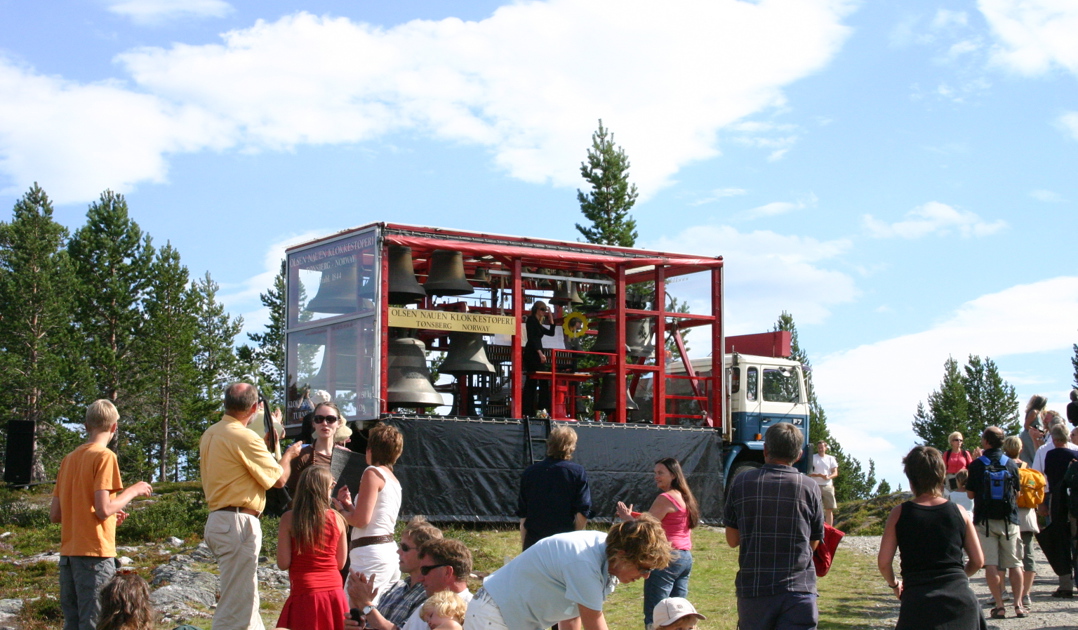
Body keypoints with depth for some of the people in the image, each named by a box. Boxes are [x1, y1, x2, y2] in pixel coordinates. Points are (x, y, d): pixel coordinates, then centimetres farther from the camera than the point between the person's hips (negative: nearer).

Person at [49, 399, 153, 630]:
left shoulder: (69, 459, 14)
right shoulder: (104, 456, -8)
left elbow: (54, 515, 15)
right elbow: (103, 509, -16)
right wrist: (133, 491, -1)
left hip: (68, 553, 7)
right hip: (95, 552, -7)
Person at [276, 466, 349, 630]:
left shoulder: (289, 519, -5)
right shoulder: (336, 518, 2)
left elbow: (283, 564, -5)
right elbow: (341, 563, 7)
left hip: (305, 593, -3)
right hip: (334, 592, 3)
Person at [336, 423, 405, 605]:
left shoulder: (373, 473, -9)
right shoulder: (393, 479, 18)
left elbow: (361, 520, -14)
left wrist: (341, 510, 4)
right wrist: (349, 505, 15)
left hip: (371, 554, -9)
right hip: (388, 548, 9)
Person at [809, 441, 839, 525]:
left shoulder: (830, 458, 14)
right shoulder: (812, 458, 6)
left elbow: (835, 473, 8)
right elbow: (808, 473, -1)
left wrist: (828, 477, -14)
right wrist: (817, 475, -20)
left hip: (828, 486, 3)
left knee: (830, 509, 1)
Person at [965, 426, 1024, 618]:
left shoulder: (977, 465, -4)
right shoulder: (1011, 464, 2)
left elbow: (970, 494, -1)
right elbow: (1017, 493, 8)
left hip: (985, 519, -2)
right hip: (1009, 519, 2)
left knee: (991, 564, -1)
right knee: (1014, 563, 7)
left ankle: (999, 605, -6)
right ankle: (1018, 604, 2)